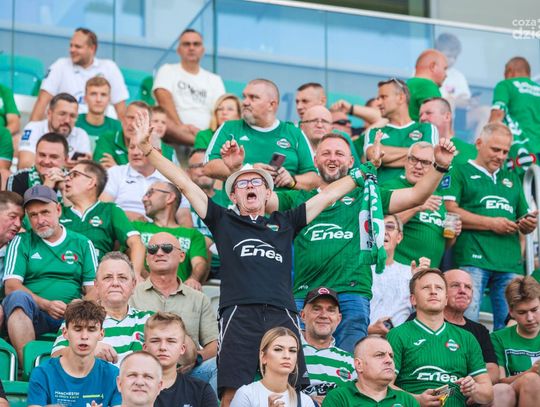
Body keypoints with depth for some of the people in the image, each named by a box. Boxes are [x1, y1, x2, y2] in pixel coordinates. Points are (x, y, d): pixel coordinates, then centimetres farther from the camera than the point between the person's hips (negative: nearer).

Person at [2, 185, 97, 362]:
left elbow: (93, 289, 11)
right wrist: (46, 305, -13)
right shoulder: (21, 242, 15)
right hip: (33, 316, 0)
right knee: (18, 297, -35)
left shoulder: (82, 244, 18)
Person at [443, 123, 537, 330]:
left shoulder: (512, 179, 26)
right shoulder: (461, 173, 8)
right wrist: (492, 223, -9)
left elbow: (525, 224, 28)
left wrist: (529, 224, 2)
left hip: (510, 263, 5)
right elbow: (449, 210, -7)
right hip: (472, 260, -5)